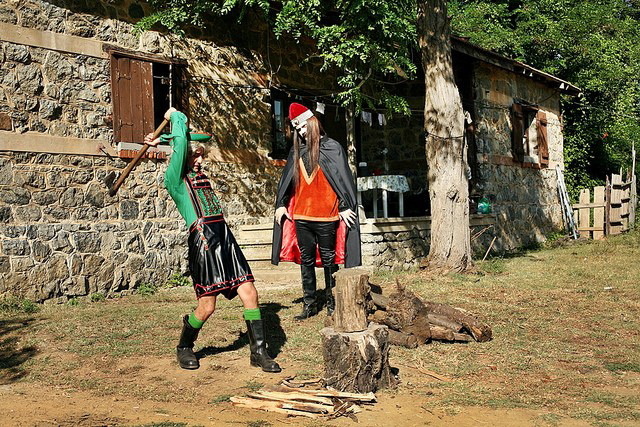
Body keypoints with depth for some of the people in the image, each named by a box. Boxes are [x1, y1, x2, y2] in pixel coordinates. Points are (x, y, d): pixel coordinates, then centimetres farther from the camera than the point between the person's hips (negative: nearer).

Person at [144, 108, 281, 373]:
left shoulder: (199, 176, 20)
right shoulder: (175, 179, 1)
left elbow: (201, 138, 33)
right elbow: (182, 142, -4)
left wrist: (162, 140, 30)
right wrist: (176, 116, 11)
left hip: (225, 239, 7)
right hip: (203, 241, -7)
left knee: (249, 294, 0)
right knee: (206, 306, -2)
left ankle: (259, 352, 9)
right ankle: (184, 348, 24)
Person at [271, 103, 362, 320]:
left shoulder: (332, 148, -3)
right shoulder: (296, 151, 10)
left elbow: (343, 178, -5)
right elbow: (286, 180, 16)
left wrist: (345, 206, -10)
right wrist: (281, 204, 11)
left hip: (326, 215, -5)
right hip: (301, 216, 5)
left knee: (329, 259, 3)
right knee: (306, 260, 9)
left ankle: (332, 302, 15)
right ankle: (309, 304, 17)